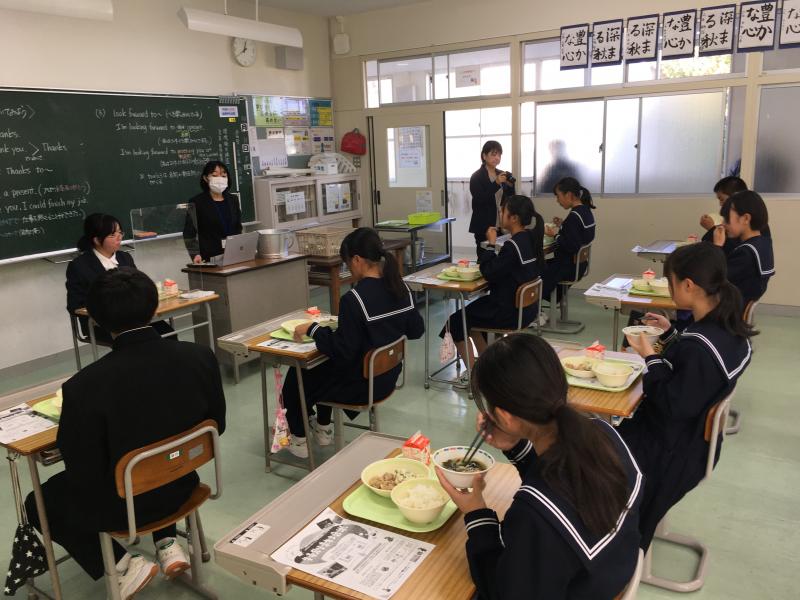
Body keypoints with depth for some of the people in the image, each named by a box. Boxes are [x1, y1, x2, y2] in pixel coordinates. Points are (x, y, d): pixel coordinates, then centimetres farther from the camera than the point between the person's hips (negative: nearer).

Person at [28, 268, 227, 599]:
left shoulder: (85, 385, -29)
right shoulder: (200, 356, -18)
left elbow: (82, 471, -18)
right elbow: (216, 425, -4)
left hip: (122, 505, -4)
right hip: (182, 484, 4)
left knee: (39, 504, 24)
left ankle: (124, 565, 14)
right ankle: (167, 544, 23)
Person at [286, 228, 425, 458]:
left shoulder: (355, 298, -27)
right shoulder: (400, 287, -5)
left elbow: (342, 351, -25)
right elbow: (417, 330, 6)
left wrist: (313, 329, -13)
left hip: (362, 386, -8)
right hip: (388, 377, 8)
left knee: (296, 377, 17)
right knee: (322, 368, 32)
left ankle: (298, 439, 34)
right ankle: (323, 429, 45)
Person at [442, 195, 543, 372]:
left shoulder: (513, 245, -24)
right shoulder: (530, 238, 4)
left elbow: (490, 274, -19)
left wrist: (491, 244, -12)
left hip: (512, 311, -10)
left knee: (456, 322, 2)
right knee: (471, 311, 27)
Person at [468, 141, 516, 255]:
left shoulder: (502, 174, 12)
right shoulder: (476, 177, -5)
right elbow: (479, 200, -16)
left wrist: (510, 186, -6)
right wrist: (496, 183, -22)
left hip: (501, 226, 5)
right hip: (484, 226, -5)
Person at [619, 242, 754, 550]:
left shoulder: (699, 346, -33)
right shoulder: (728, 327, -4)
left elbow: (674, 406, -26)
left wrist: (650, 358, -21)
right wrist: (670, 334, 6)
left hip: (673, 451, -9)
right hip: (697, 437, 9)